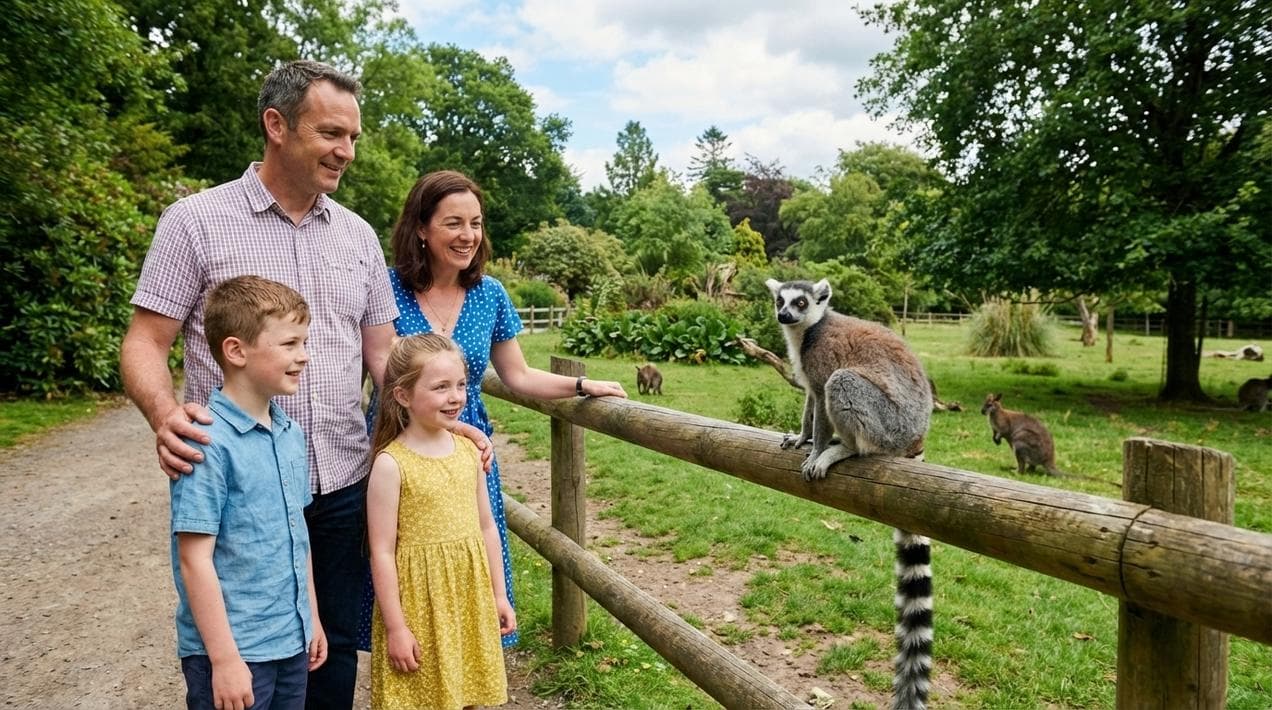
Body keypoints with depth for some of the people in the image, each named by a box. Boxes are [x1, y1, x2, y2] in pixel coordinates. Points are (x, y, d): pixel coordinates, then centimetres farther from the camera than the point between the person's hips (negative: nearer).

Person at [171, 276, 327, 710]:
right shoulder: (209, 443, -18)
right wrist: (223, 659, -16)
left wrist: (311, 619, 15)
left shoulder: (291, 434, 4)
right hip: (233, 650, -7)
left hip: (292, 642, 7)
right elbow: (195, 558, -18)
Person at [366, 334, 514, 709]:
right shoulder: (391, 464, -15)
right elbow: (382, 553, -13)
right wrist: (396, 628, -12)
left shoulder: (468, 449, 1)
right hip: (419, 605, -5)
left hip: (470, 598, 5)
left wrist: (499, 594, 11)